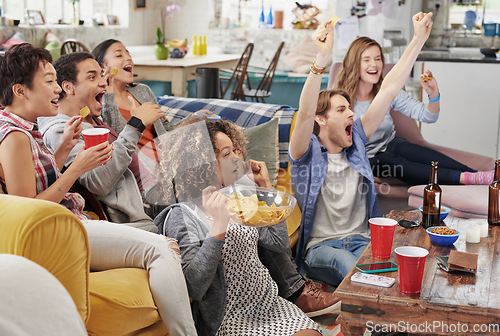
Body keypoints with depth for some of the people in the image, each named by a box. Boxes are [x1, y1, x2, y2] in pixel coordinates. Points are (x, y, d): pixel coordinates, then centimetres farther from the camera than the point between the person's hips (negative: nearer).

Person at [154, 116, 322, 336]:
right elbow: (194, 287, -22)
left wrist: (266, 186, 14)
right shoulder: (182, 216, -12)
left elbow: (279, 243, 14)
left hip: (272, 305, 7)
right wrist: (218, 227, -28)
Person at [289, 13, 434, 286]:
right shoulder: (307, 152, -2)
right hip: (320, 245, -4)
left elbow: (388, 90, 8)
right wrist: (322, 57, -38)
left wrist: (419, 38, 6)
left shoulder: (355, 142, 11)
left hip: (362, 240, 5)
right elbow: (305, 112, -25)